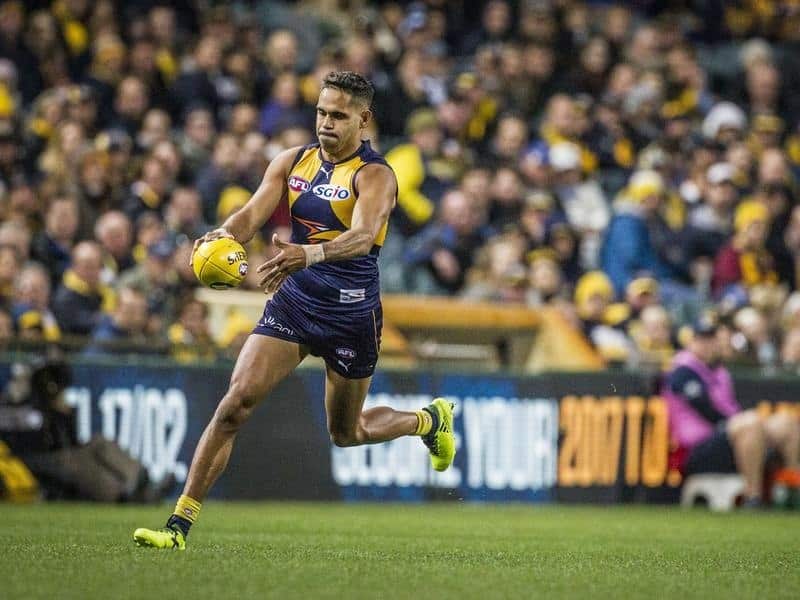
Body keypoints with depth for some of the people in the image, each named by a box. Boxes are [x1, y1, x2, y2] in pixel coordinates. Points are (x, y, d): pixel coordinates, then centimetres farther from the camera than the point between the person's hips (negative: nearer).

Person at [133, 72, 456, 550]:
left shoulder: (375, 175, -14)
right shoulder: (292, 162, 3)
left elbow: (362, 237, -31)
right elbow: (254, 213, -8)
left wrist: (310, 253, -51)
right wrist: (225, 235, -32)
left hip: (351, 316, -3)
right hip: (293, 301, 3)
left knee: (347, 433, 13)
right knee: (235, 404, -12)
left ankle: (430, 420, 45)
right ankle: (180, 525, -12)